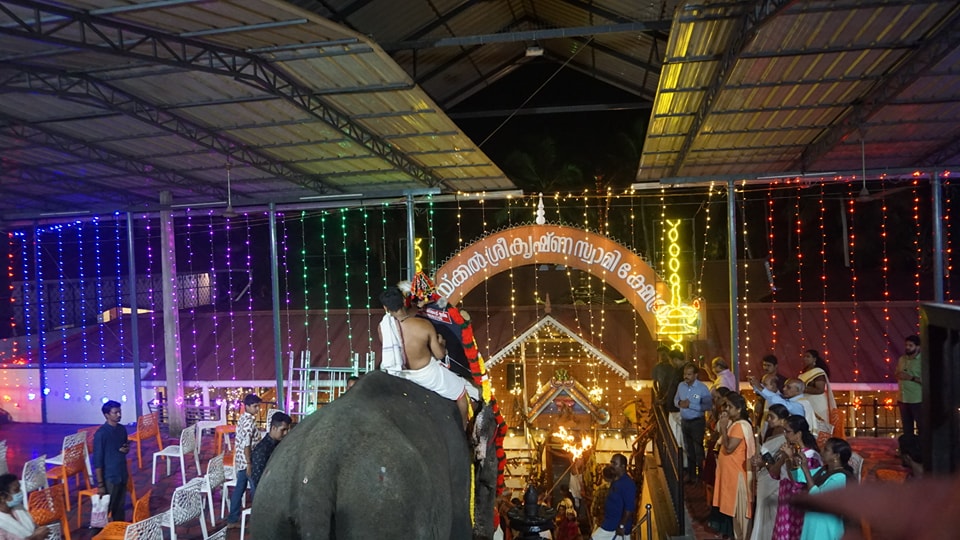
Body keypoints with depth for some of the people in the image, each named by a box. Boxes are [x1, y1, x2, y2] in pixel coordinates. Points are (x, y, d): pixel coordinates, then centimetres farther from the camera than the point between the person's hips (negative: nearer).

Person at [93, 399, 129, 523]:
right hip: (109, 477, -7)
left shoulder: (122, 429, 5)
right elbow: (97, 460, -15)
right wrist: (100, 484, -16)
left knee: (120, 507, 16)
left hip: (122, 475, 7)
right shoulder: (101, 433, -16)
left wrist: (126, 449, -6)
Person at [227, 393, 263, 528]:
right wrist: (249, 463, -22)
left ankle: (232, 520, 20)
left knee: (239, 489, 14)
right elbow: (246, 445, -25)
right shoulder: (249, 421, -21)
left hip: (240, 461, 9)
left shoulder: (242, 418, 9)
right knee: (256, 490, 4)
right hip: (247, 461, -9)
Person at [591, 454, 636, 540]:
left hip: (617, 526, -9)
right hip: (609, 524, 9)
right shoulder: (616, 481, 11)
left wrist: (622, 526, -23)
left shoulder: (628, 484, -19)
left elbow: (629, 508, -23)